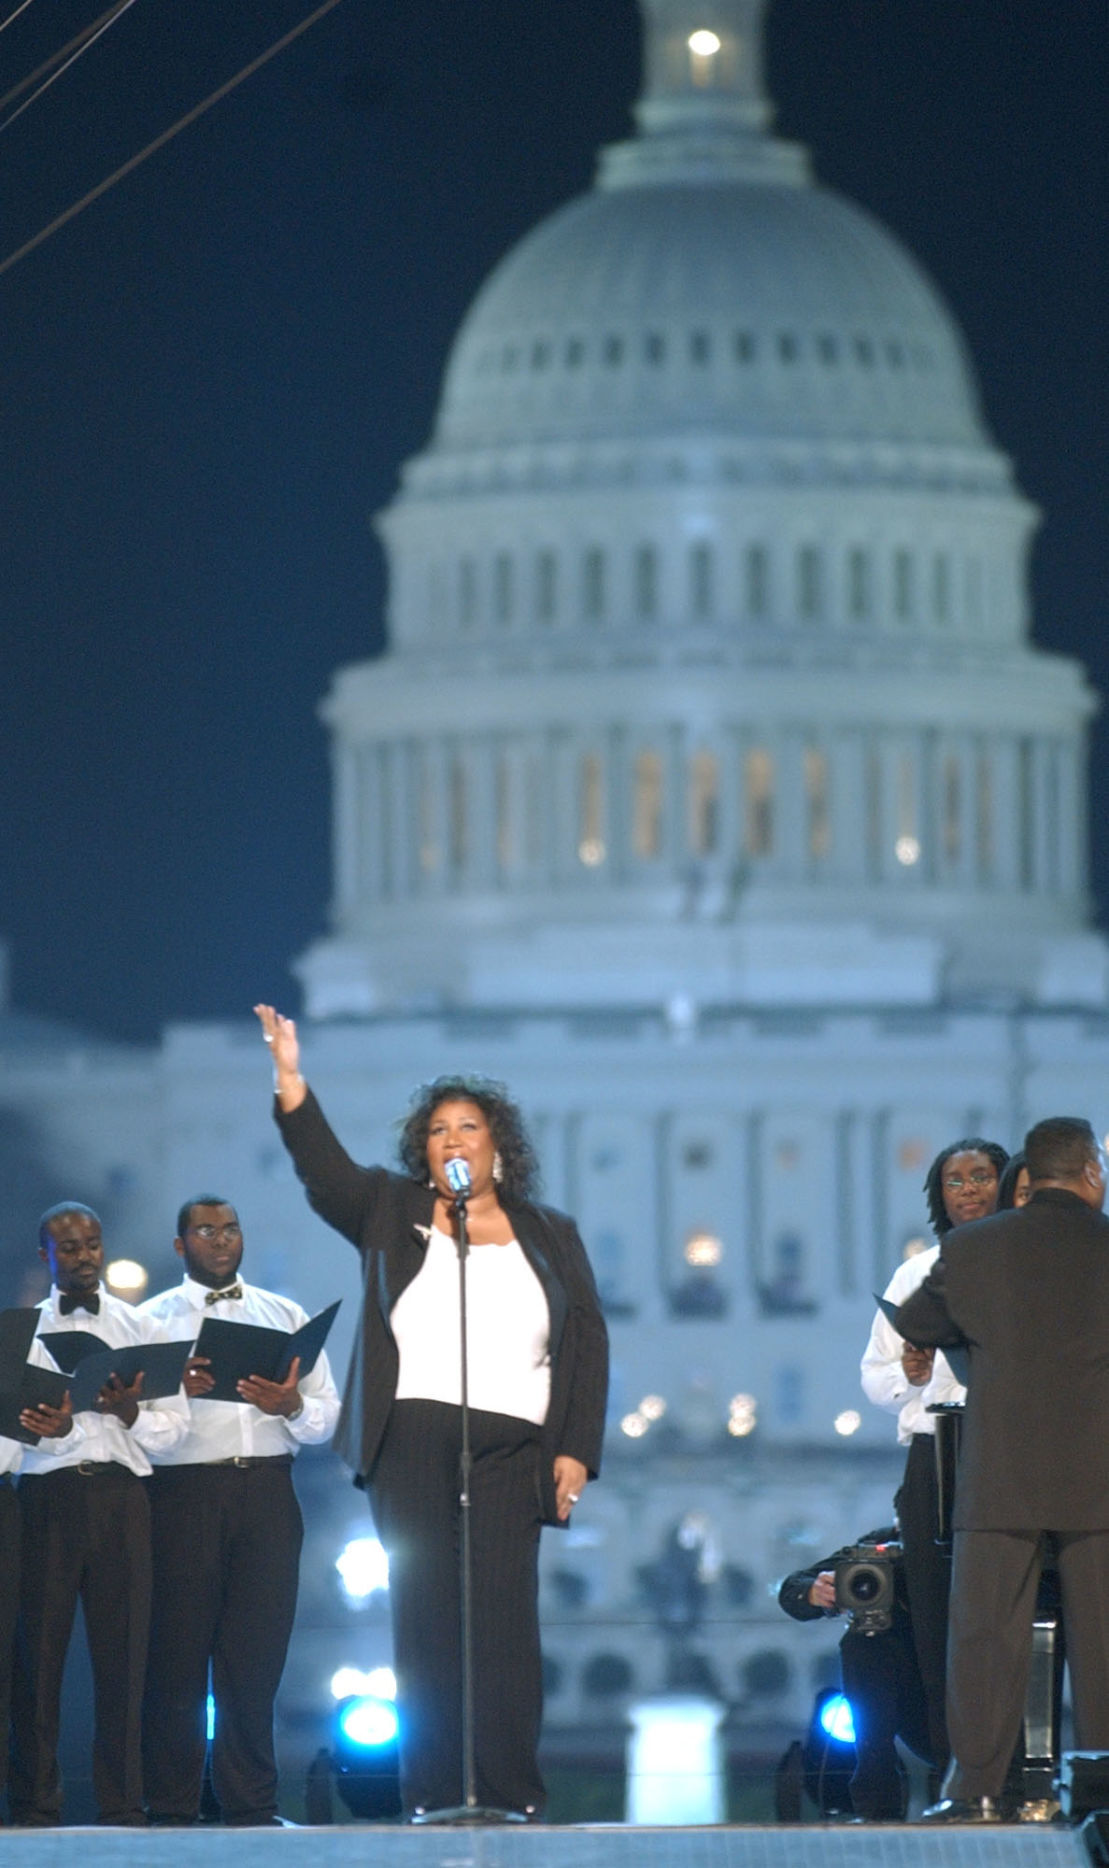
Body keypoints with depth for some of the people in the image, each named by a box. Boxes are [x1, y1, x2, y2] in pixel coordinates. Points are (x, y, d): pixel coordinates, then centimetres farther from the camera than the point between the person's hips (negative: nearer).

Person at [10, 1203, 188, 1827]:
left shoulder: (143, 1330, 15)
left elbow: (174, 1429, 8)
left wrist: (129, 1413, -12)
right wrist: (49, 1427, -19)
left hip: (121, 1493, 1)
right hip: (46, 1494, -1)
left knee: (122, 1652, -4)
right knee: (38, 1649, -5)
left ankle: (123, 1805, -2)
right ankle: (36, 1807, -3)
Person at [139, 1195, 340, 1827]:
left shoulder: (285, 1316, 19)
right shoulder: (152, 1319, 11)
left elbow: (328, 1415, 11)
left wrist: (292, 1406, -10)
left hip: (267, 1488, 2)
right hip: (183, 1490, -2)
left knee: (258, 1652, -2)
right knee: (179, 1650, -6)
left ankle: (253, 1802, 1)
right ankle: (172, 1806, -4)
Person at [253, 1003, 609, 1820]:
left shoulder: (550, 1236, 16)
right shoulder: (392, 1214, 15)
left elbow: (589, 1344, 11)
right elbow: (326, 1169, -1)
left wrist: (578, 1450, 0)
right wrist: (292, 1080, -16)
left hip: (510, 1446, 0)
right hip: (411, 1443, 0)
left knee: (505, 1614, -9)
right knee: (424, 1614, -4)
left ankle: (511, 1792, -10)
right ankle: (432, 1793, -5)